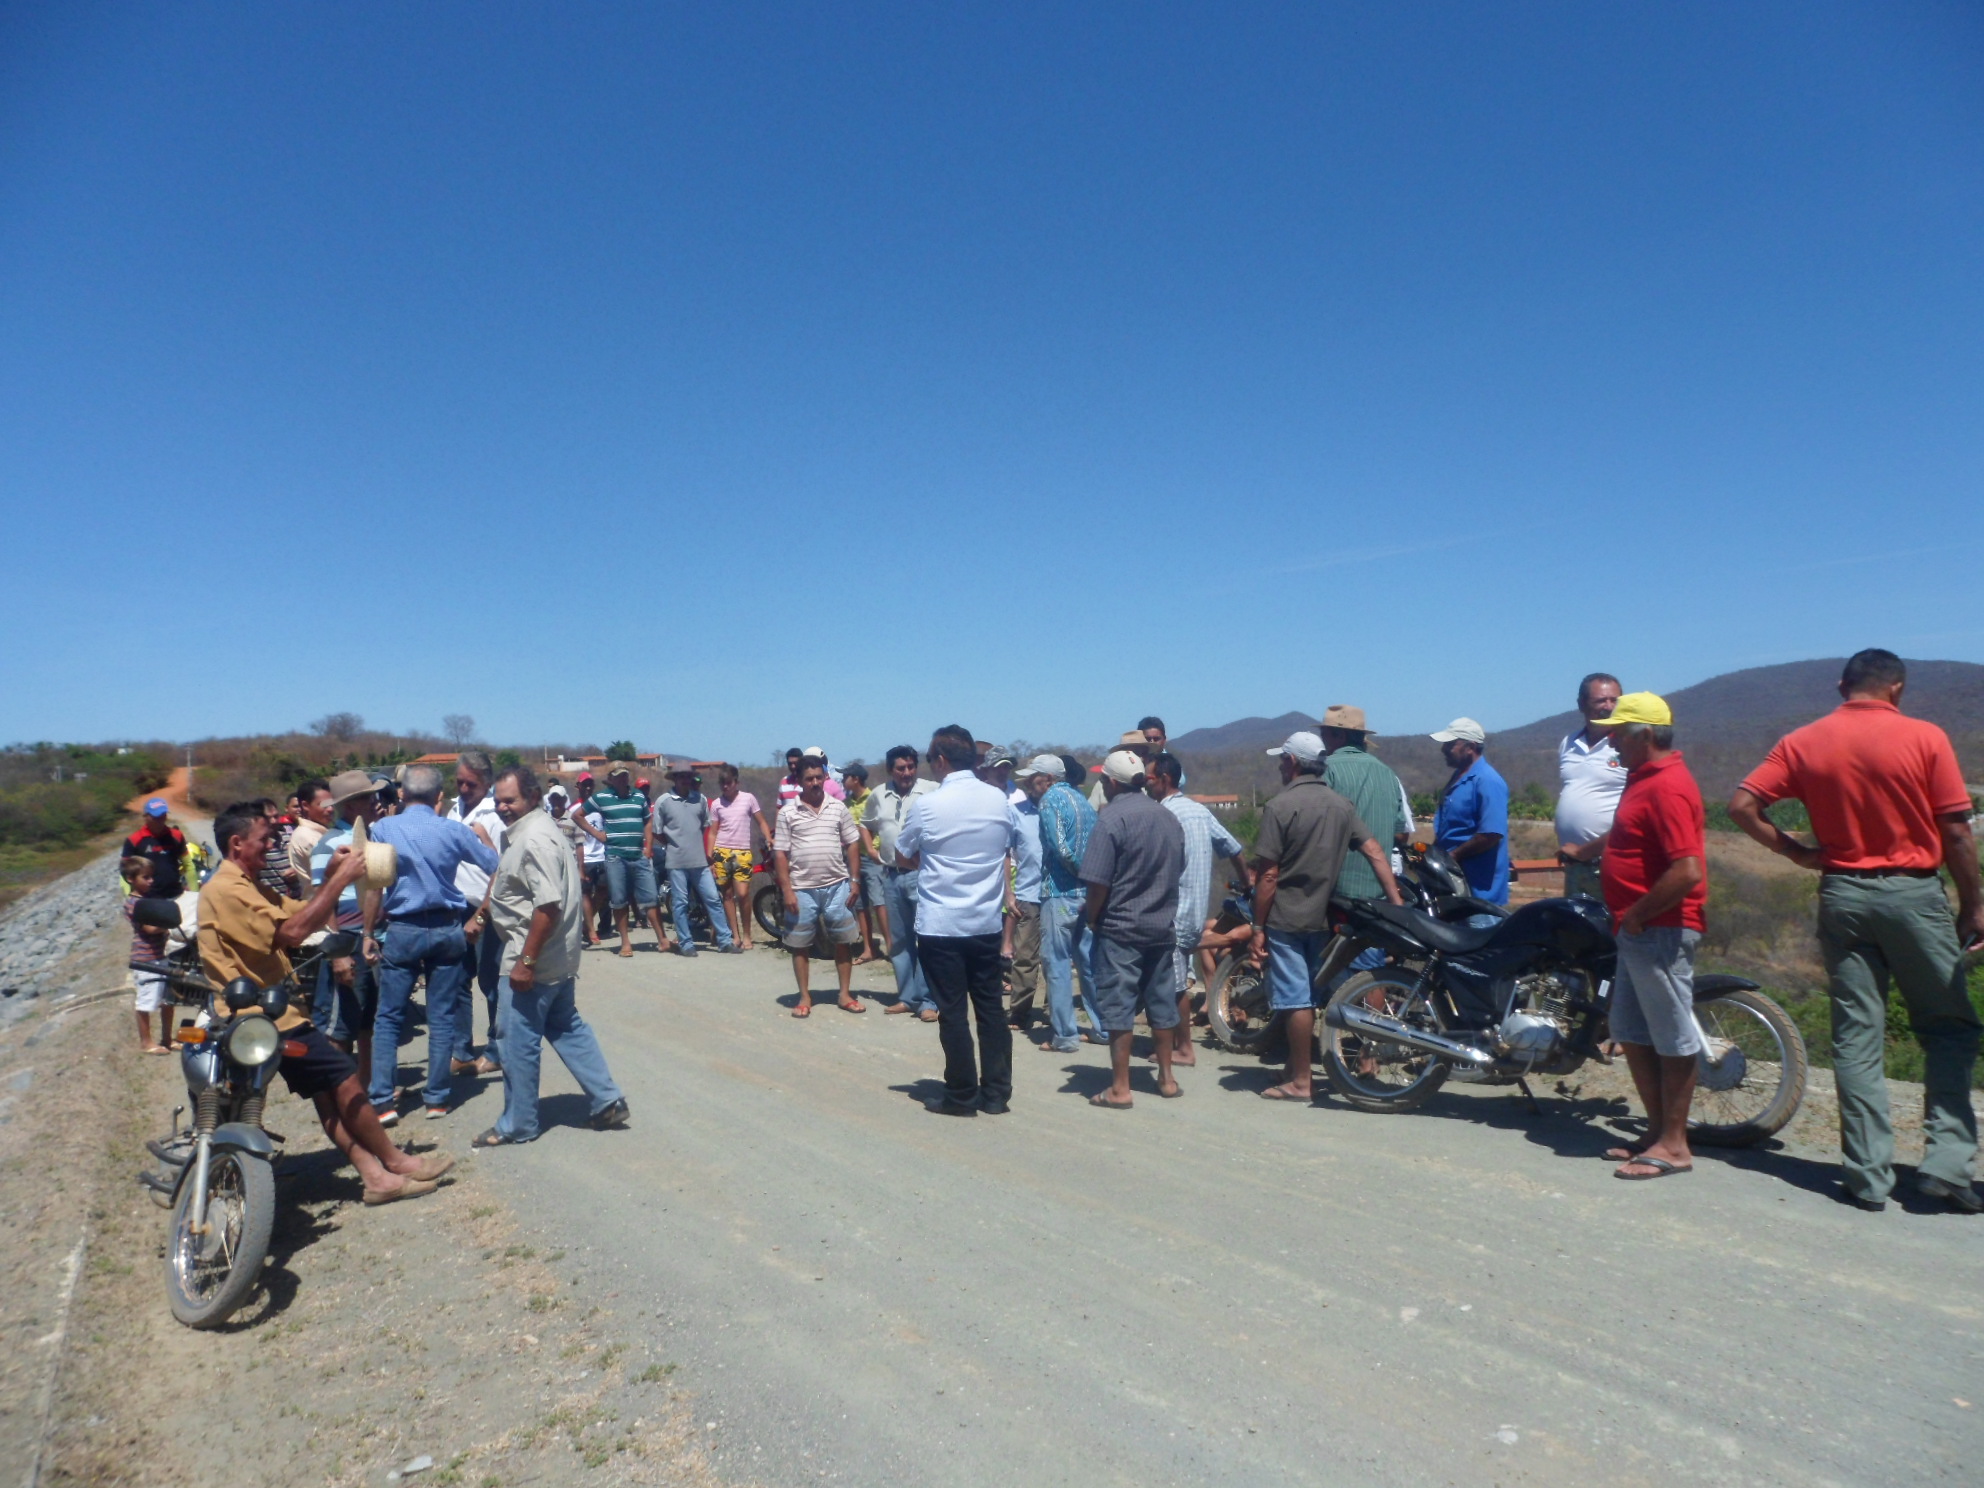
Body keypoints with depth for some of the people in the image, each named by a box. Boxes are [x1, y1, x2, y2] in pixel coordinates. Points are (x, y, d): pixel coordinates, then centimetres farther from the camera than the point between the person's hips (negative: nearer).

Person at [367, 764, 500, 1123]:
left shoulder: (382, 829, -5)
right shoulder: (453, 830, -3)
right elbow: (496, 867, 1)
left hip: (402, 931, -1)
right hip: (448, 929, 1)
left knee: (388, 1017, 9)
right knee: (442, 1018, 8)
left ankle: (382, 1101, 6)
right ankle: (436, 1098, 13)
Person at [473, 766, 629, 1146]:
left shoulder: (534, 840, -20)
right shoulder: (535, 830, 12)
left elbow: (549, 904, -27)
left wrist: (525, 961, -26)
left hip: (534, 960, -10)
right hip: (558, 957, 10)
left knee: (519, 1042, 3)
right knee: (567, 1029, 17)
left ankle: (517, 1125, 17)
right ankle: (607, 1101, 21)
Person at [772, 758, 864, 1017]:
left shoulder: (838, 807, 3)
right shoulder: (788, 812, -2)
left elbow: (852, 845, 6)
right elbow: (780, 853, -2)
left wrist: (855, 881, 1)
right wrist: (787, 890, -8)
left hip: (837, 886, 1)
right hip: (802, 889, -1)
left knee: (843, 941, 7)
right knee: (800, 945, 6)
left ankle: (845, 994, 19)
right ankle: (805, 997, 18)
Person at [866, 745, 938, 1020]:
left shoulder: (931, 791, -9)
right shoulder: (879, 794, 9)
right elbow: (865, 824, 26)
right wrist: (872, 851, 13)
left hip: (922, 873, -6)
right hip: (891, 875, 6)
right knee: (899, 940, 13)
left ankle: (927, 1001, 1)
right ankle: (907, 997, 24)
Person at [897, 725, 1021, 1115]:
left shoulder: (926, 805, -13)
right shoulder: (1000, 800, -1)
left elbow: (903, 857, 1)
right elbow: (1012, 845, 15)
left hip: (940, 925, -4)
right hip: (987, 921, 4)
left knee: (953, 1012, 5)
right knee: (991, 1007, 12)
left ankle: (962, 1095, 12)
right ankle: (996, 1093, 18)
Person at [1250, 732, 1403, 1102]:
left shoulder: (1280, 806, -13)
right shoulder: (1341, 805, 6)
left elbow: (1268, 874, -15)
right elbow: (1375, 853, 0)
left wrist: (1258, 927, -10)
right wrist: (1396, 903, 2)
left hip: (1285, 918, -7)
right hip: (1322, 917, 7)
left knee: (1296, 1001, -1)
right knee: (1308, 998, 17)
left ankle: (1300, 1082, 5)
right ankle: (1296, 1067, 29)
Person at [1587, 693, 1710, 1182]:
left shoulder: (1667, 787, -20)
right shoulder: (1645, 777, 12)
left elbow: (1688, 871, -27)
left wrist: (1639, 914, -18)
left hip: (1661, 931, -11)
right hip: (1638, 931, 11)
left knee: (1673, 1038, 1)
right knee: (1632, 1034, 16)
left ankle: (1674, 1145, 11)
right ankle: (1657, 1131, 27)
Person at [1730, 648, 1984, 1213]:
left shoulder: (1802, 743, 1)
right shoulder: (1925, 738, -5)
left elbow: (1742, 805, -6)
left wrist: (1797, 851, 5)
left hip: (1843, 892, 2)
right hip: (1914, 892, -2)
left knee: (1856, 1037, 6)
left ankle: (1867, 1176, 9)